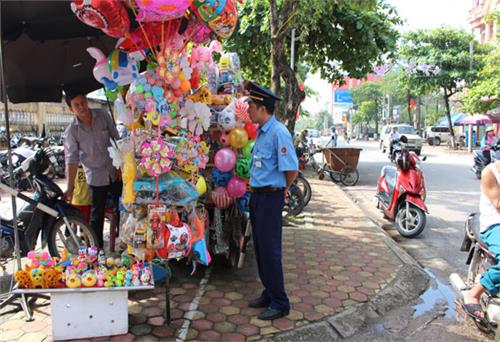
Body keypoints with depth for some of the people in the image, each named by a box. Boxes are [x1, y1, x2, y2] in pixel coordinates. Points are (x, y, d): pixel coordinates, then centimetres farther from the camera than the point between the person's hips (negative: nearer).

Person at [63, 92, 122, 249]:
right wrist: (70, 188, -17)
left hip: (114, 172, 3)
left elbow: (116, 140, 0)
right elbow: (71, 160, -13)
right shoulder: (71, 132, -13)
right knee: (97, 213, 6)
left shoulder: (103, 116, -7)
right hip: (96, 176, -2)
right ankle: (98, 246, 20)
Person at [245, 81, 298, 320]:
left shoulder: (278, 132, -19)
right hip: (257, 196, 9)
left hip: (271, 197, -9)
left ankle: (279, 304, 15)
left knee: (270, 251, -1)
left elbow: (292, 169, -21)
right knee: (260, 248, 17)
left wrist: (282, 190, -5)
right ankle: (269, 293, 33)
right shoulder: (261, 132, 10)